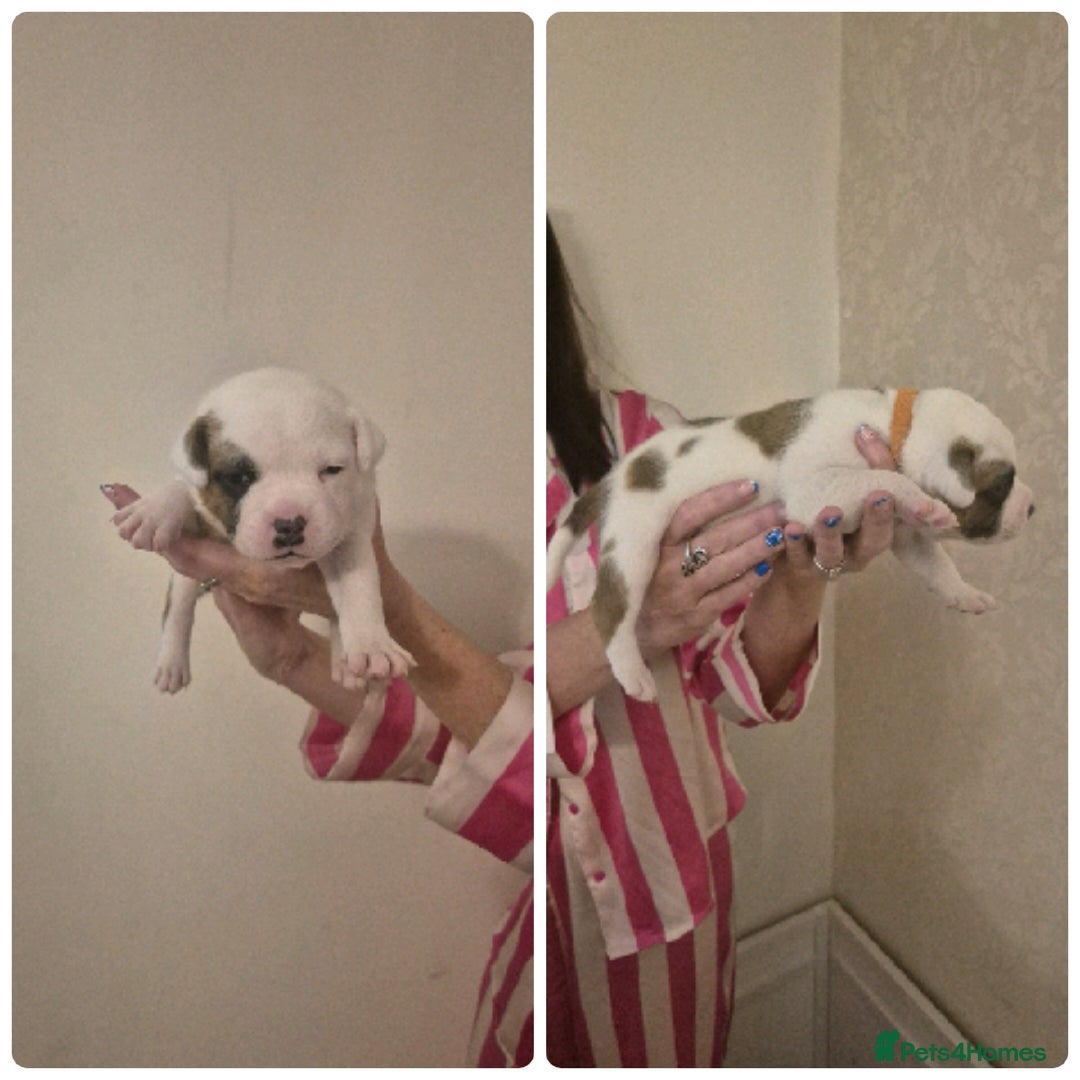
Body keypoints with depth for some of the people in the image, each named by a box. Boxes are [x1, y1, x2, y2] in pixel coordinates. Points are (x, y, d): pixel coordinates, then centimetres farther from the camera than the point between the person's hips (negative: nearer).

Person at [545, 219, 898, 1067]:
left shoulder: (645, 437, -12)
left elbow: (737, 688, -10)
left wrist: (805, 575, -28)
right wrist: (625, 624, -40)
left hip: (656, 867, 1)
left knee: (670, 1052, 24)